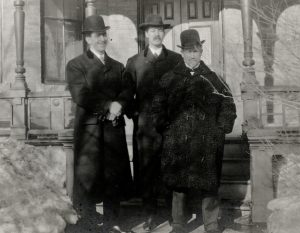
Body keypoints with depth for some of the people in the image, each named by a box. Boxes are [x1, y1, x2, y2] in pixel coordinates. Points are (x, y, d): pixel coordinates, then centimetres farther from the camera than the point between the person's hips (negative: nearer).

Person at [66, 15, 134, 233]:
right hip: (90, 128, -4)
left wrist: (119, 105, -14)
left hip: (115, 128, 4)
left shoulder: (118, 66, 19)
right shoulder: (76, 65, 2)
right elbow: (81, 96, -11)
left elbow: (127, 93, 7)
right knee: (88, 177, 0)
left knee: (114, 176, 6)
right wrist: (108, 106, -12)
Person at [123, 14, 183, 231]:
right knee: (146, 170, 2)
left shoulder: (176, 59, 9)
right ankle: (150, 214, 13)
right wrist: (134, 113, -2)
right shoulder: (134, 62, 10)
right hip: (145, 123, 1)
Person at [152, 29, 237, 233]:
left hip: (207, 144, 0)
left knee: (209, 185, 4)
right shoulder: (169, 79, 6)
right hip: (177, 143, 0)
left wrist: (221, 129, 2)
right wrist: (165, 130, 2)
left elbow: (229, 106, 9)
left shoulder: (212, 79, 7)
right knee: (178, 184, 6)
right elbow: (158, 107, 9)